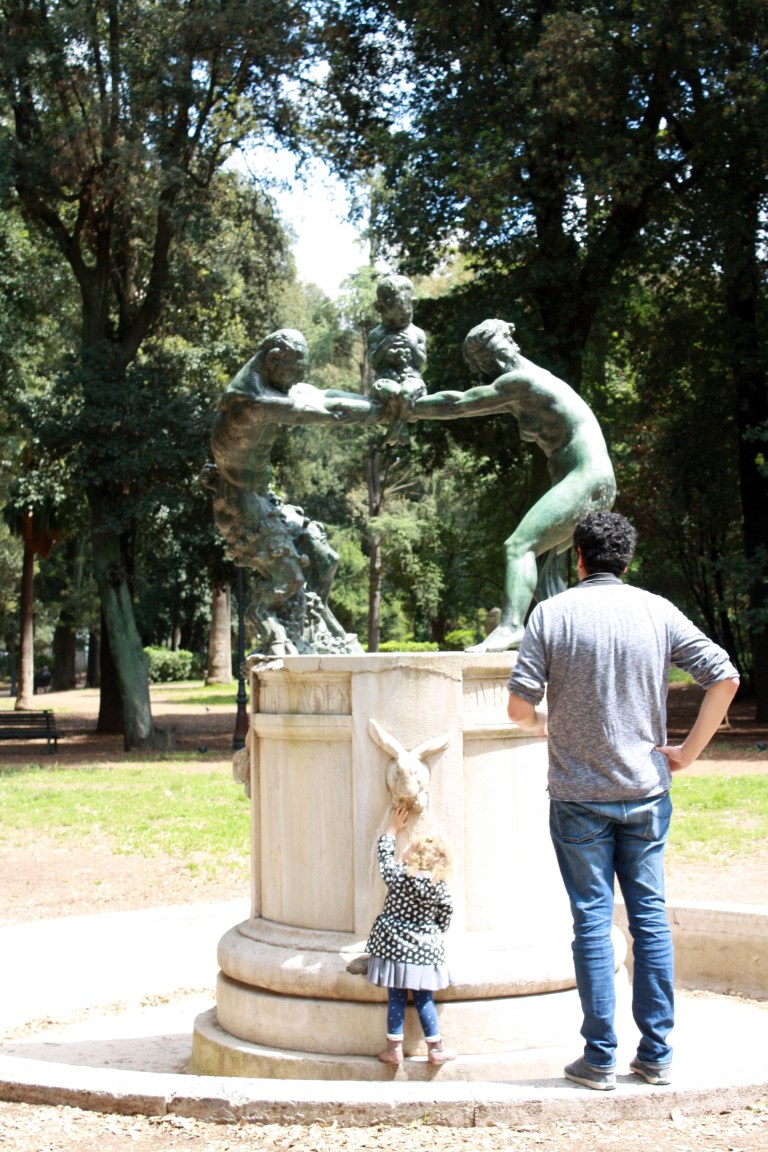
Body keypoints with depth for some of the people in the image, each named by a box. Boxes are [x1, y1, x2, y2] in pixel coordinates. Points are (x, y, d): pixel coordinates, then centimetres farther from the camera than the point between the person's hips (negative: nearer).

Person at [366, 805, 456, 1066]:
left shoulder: (397, 875, -13)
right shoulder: (441, 888, -9)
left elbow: (384, 854, 7)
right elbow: (444, 921, 2)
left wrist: (393, 829, 21)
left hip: (393, 947, -1)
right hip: (425, 951, 1)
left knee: (396, 999, 7)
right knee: (424, 1000, 10)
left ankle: (394, 1049, 12)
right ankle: (435, 1049, 16)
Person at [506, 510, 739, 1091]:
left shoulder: (551, 614, -5)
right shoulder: (658, 612, 1)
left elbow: (519, 705, -10)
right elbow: (725, 678, -5)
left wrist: (540, 723, 13)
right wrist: (688, 752, 1)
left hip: (579, 794, -2)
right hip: (646, 791, 2)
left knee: (593, 921, 4)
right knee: (650, 916, 9)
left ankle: (600, 1058, 7)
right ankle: (657, 1054, 13)